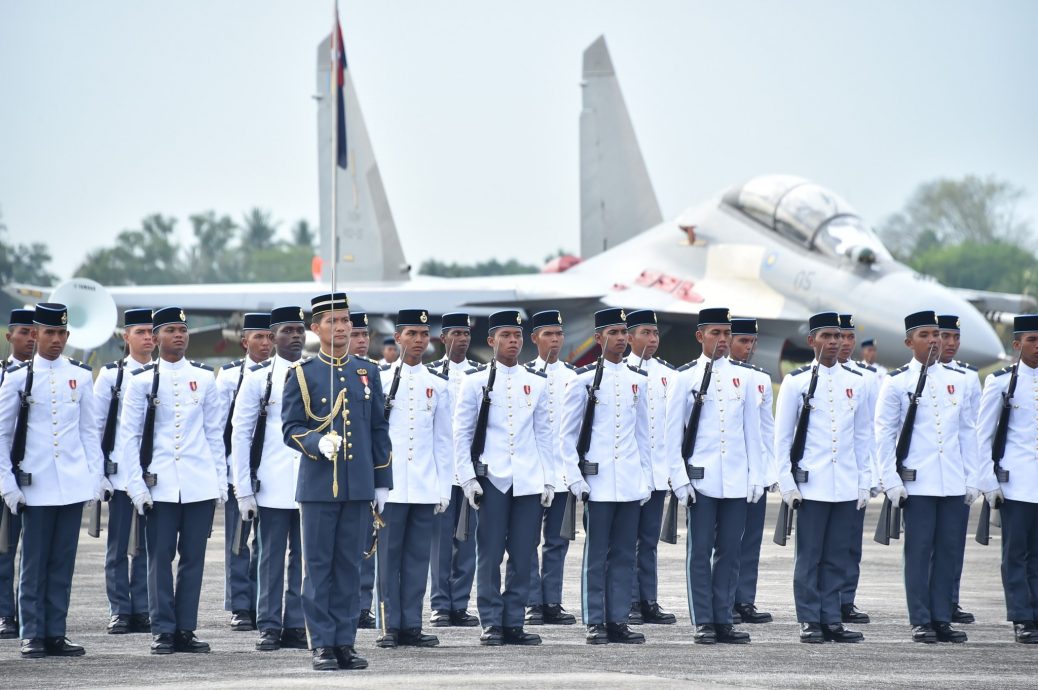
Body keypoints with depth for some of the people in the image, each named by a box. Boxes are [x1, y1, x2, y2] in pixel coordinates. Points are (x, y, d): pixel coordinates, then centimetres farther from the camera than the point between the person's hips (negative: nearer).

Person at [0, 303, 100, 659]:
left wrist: (96, 475, 7)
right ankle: (32, 635, 5)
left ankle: (56, 634, 9)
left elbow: (89, 430, 14)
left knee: (63, 561, 5)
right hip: (36, 484, -3)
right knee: (34, 562, 0)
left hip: (74, 482, 3)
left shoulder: (81, 375, 8)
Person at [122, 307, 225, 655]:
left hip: (201, 483, 2)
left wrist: (220, 478, 7)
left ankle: (186, 629, 8)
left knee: (193, 557, 3)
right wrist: (136, 484, -4)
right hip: (160, 484, -2)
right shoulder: (142, 380, 2)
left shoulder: (204, 377, 9)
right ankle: (163, 631, 4)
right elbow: (129, 435, 3)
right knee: (160, 557, -1)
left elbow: (215, 431, 13)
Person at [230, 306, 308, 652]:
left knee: (303, 558, 5)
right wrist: (243, 490, -3)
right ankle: (269, 627, 6)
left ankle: (296, 626, 11)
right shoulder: (258, 377, 2)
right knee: (271, 558, 1)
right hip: (272, 488, -2)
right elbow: (240, 433, 2)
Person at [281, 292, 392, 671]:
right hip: (318, 484, -3)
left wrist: (382, 481, 9)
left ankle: (345, 643, 10)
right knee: (319, 565, 0)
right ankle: (322, 644, 3)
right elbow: (290, 427, -2)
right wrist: (318, 442, -22)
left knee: (349, 565, 5)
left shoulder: (367, 372, 10)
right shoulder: (302, 374, 0)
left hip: (358, 485, 3)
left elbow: (379, 430, 13)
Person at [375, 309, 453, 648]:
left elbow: (443, 440, 12)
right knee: (388, 555, -2)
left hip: (425, 487, 2)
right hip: (390, 485, -2)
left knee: (418, 556, 4)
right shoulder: (380, 380, 3)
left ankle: (411, 626, 8)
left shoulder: (438, 385, 11)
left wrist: (444, 487, 7)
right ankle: (390, 627, 2)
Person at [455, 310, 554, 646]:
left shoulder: (537, 383, 12)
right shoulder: (475, 382, 3)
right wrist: (467, 478, -6)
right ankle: (491, 624, 3)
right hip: (492, 479, -3)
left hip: (529, 480, 3)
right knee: (490, 554, -2)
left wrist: (548, 479, 7)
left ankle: (514, 624, 8)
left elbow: (544, 434, 14)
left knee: (523, 555, 2)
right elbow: (461, 433, 3)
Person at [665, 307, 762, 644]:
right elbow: (673, 430, 2)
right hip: (701, 478, -3)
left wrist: (756, 474, 6)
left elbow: (752, 429, 12)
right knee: (700, 551, -1)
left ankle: (724, 621, 9)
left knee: (730, 551, 4)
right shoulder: (686, 376, 2)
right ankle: (703, 623, 3)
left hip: (737, 479, 3)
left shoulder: (742, 376, 10)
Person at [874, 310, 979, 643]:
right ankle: (921, 622, 5)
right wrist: (891, 480, -6)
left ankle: (942, 619, 11)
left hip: (955, 486, 4)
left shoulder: (957, 380, 11)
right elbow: (884, 434, 0)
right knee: (919, 551, -1)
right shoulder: (896, 382, 0)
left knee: (950, 551, 4)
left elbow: (968, 431, 14)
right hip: (918, 484, -4)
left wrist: (972, 478, 8)